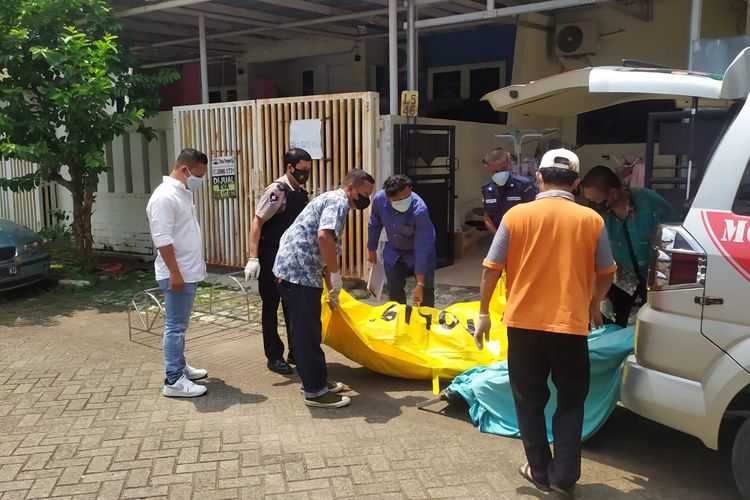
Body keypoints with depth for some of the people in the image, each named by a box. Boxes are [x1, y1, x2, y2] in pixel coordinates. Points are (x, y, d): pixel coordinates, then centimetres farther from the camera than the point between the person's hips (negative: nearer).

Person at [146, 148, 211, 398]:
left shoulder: (184, 193, 13)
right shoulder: (164, 197, -19)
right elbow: (163, 240, -24)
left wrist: (198, 261, 25)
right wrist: (174, 273, -25)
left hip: (189, 271, 10)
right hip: (177, 274, -10)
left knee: (180, 324, 19)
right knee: (175, 326, -5)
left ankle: (179, 366, 30)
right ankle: (173, 381, 1)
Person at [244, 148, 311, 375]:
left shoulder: (302, 194, 7)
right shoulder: (276, 191, -16)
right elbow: (257, 222, -18)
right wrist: (253, 258, -23)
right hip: (270, 257, -7)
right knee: (271, 307, 4)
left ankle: (296, 352, 23)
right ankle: (274, 357, 13)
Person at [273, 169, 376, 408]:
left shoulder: (332, 200, 22)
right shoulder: (338, 201, -9)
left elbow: (324, 253, 28)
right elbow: (324, 236, -28)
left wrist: (332, 290, 31)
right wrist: (336, 276, -17)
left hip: (294, 271, 10)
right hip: (298, 273, -10)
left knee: (307, 331, 18)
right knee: (307, 333, -2)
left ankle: (314, 380, 29)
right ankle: (315, 391, 7)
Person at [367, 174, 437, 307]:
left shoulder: (419, 210, -37)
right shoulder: (379, 199, -26)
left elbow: (422, 249, -35)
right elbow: (374, 225, -4)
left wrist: (420, 284, -33)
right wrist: (371, 249, 9)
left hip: (420, 250, -3)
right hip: (393, 250, 4)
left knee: (426, 290, -5)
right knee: (393, 289, 8)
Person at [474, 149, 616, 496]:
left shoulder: (516, 215, -5)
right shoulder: (591, 220, -2)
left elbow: (492, 269, -4)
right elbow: (606, 273, 8)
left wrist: (484, 313, 7)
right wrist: (594, 304, 26)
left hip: (524, 323, 0)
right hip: (571, 324, 1)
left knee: (530, 401, 16)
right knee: (571, 402, 17)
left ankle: (540, 471, 24)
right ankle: (564, 476, 17)